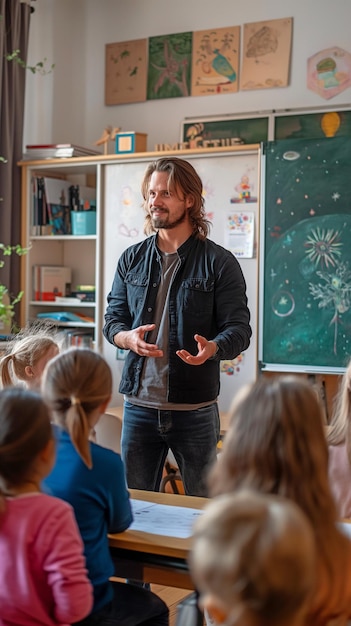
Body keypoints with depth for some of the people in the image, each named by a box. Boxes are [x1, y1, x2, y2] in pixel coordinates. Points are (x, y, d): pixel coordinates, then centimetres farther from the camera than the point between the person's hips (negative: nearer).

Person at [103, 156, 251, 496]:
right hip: (139, 404, 3)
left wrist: (212, 348, -28)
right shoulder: (131, 259, 9)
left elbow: (239, 329, -6)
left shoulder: (219, 262, -3)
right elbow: (112, 319, 11)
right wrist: (128, 338, -13)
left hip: (195, 408, -3)